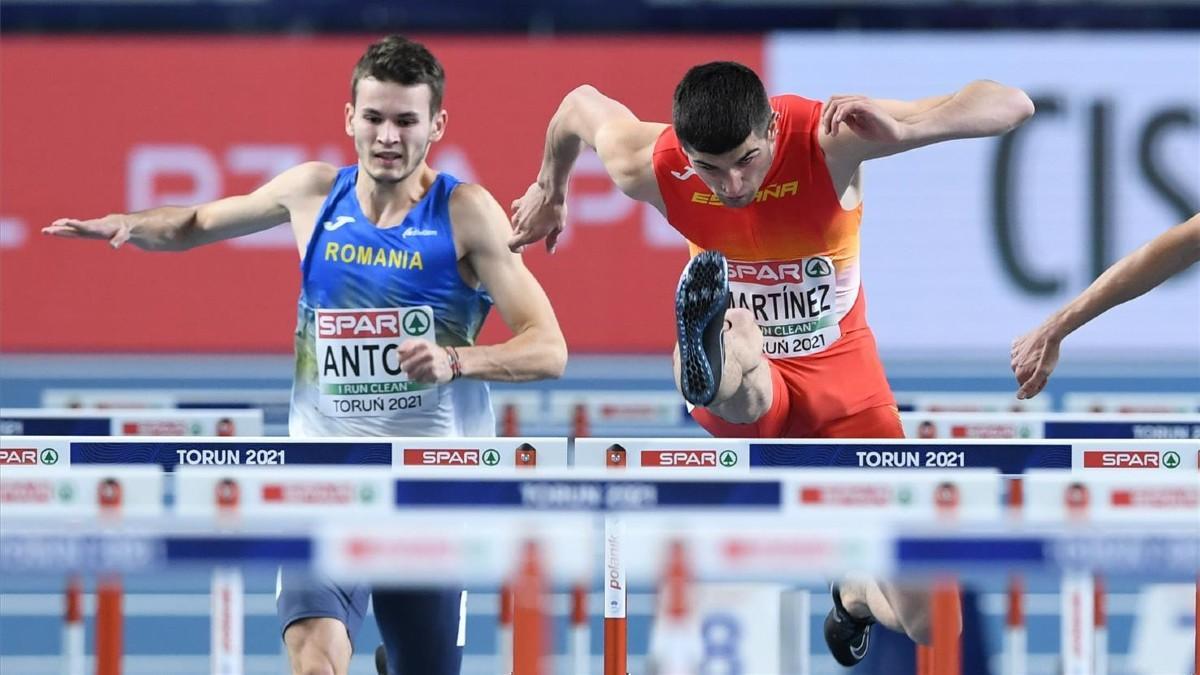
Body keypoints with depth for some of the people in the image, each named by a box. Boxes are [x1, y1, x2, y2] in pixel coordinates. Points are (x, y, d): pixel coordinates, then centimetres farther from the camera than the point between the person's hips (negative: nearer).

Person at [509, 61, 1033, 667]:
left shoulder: (829, 137, -27)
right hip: (747, 385, -1)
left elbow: (1011, 106, -32)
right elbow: (581, 104, 5)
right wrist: (549, 192, 24)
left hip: (840, 372, 1)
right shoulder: (649, 170, -20)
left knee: (928, 622, -1)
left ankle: (855, 597, 33)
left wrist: (902, 130, -50)